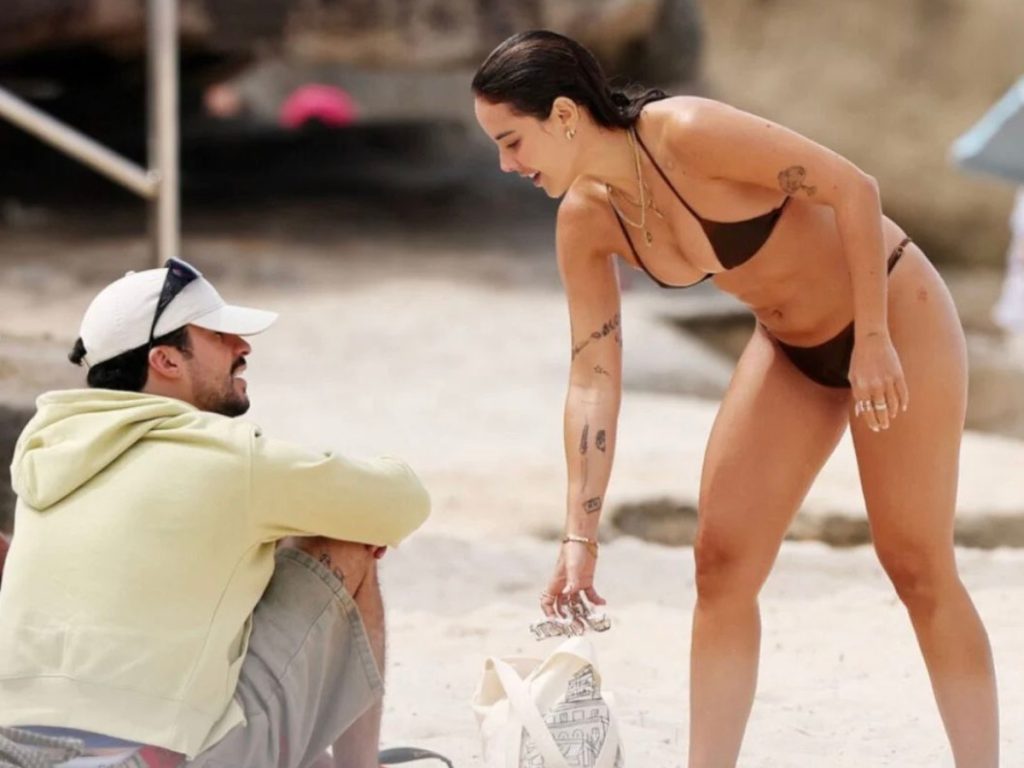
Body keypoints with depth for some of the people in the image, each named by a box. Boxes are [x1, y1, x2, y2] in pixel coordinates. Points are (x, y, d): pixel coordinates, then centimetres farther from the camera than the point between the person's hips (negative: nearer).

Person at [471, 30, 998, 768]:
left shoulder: (691, 133, -30)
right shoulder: (585, 219, -9)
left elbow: (853, 188, -25)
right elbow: (593, 380, -7)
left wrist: (873, 338, -23)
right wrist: (580, 537, -11)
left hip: (895, 312, -7)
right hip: (792, 348, 7)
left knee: (918, 568, -2)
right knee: (722, 564, -1)